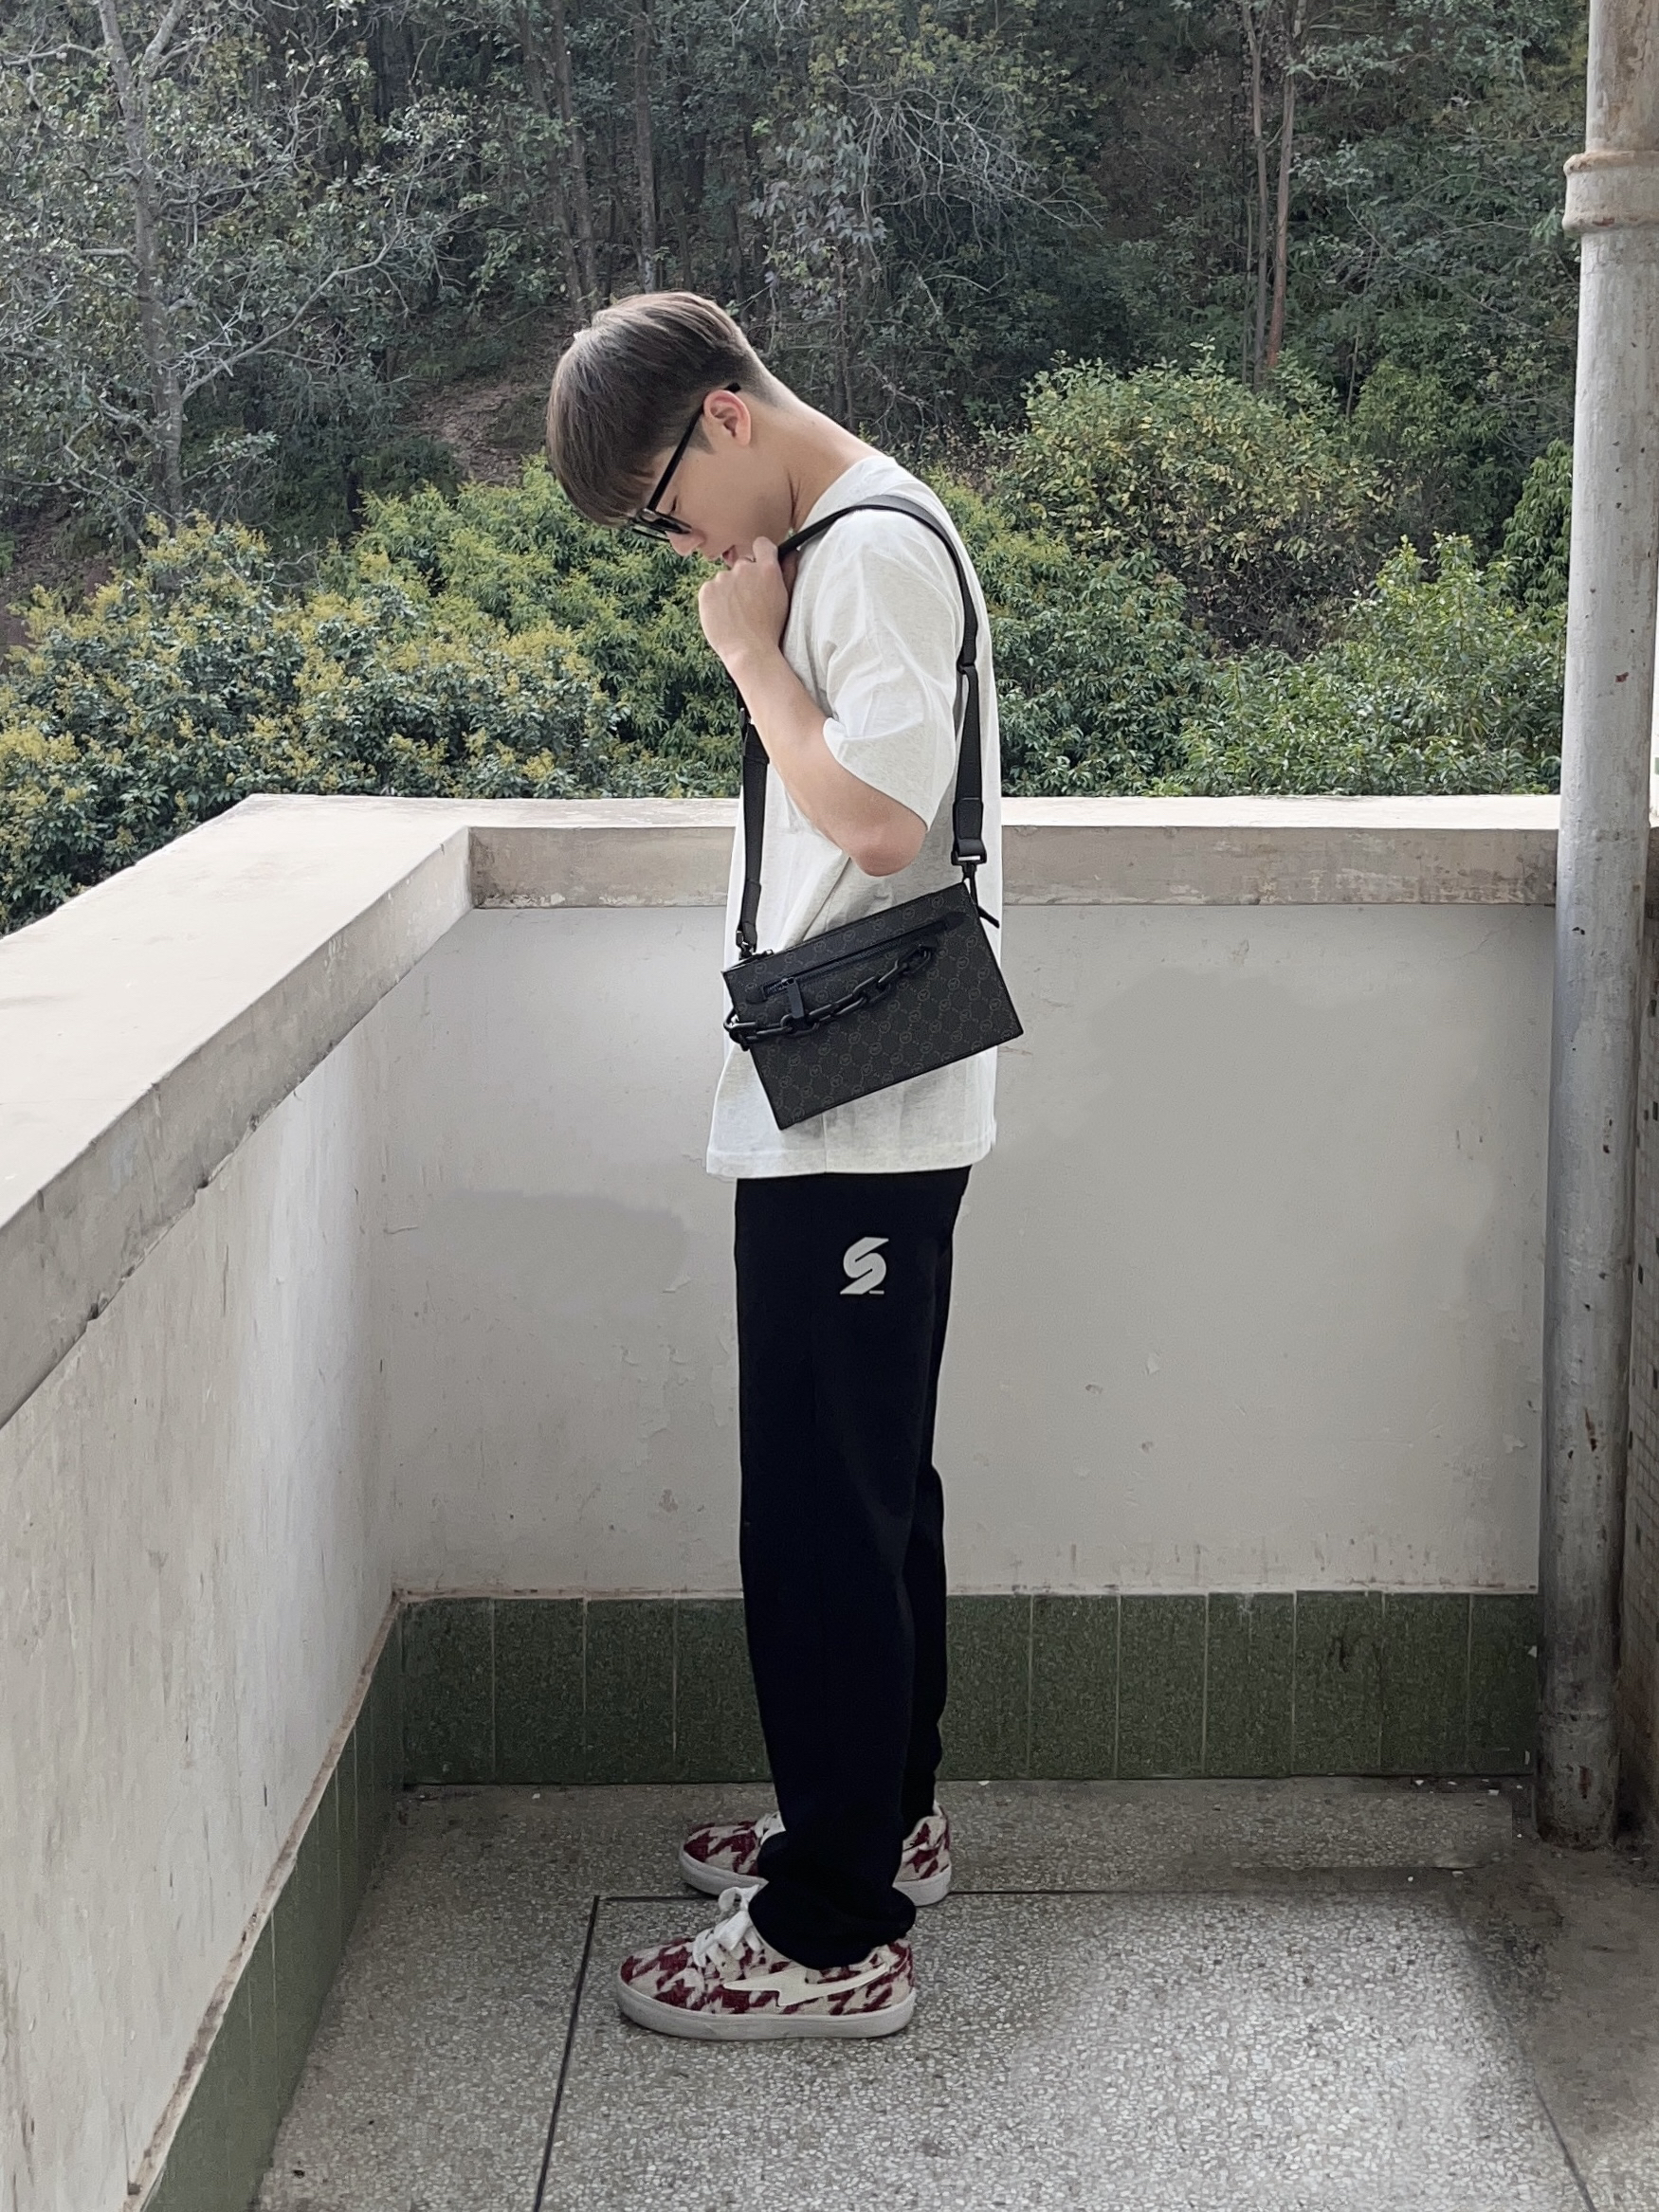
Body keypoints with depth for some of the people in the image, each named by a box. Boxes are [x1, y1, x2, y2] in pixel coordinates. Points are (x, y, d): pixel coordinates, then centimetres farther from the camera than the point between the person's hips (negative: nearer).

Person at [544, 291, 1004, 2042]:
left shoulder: (876, 548, -14)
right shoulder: (835, 542, 16)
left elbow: (879, 813, -23)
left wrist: (752, 649, -14)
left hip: (853, 1120, -11)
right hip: (840, 1110, 11)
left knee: (820, 1514, -5)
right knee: (870, 1487, 19)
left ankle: (834, 1934, 5)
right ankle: (882, 1817, 34)